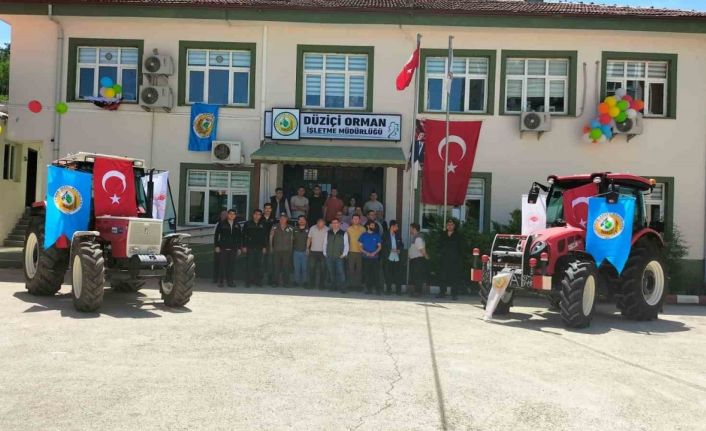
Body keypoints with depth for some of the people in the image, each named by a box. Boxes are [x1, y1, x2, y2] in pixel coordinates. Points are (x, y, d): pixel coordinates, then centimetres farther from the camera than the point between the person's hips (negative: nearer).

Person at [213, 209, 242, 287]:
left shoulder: (237, 225, 12)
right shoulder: (221, 223, 2)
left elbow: (239, 237, 15)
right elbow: (216, 235, 2)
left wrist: (239, 248, 10)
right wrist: (217, 246, -4)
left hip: (233, 249, 3)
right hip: (223, 248, -3)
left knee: (231, 266, 4)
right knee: (222, 265, -1)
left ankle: (230, 281, 13)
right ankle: (220, 281, 7)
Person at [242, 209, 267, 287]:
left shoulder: (262, 225, 8)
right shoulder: (248, 224, 3)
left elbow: (265, 237, 10)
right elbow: (244, 236, 2)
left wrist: (264, 247, 4)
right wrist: (244, 246, -4)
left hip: (259, 248, 2)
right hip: (250, 248, -2)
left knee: (259, 265, 2)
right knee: (250, 265, -2)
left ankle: (258, 280, 9)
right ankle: (249, 281, 4)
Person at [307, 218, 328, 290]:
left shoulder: (327, 230, -7)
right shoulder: (312, 228, -1)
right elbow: (309, 239, 8)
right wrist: (307, 248, 5)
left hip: (323, 252, -1)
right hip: (313, 251, 1)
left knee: (322, 269, 2)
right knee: (312, 268, 3)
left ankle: (321, 285, 9)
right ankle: (311, 284, 11)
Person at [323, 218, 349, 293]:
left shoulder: (343, 233, 1)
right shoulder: (328, 233, 10)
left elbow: (346, 245, 1)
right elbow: (325, 243, 13)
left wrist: (344, 254, -5)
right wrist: (325, 253, 7)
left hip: (339, 257, -3)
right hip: (329, 257, 3)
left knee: (340, 272, -11)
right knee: (331, 272, 7)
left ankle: (342, 288, -8)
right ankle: (333, 286, 18)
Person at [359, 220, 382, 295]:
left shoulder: (377, 235, 7)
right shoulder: (363, 235, 6)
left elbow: (379, 246, 6)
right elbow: (360, 246, 5)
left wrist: (374, 253, -11)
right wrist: (366, 253, -10)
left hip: (375, 257, 0)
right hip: (366, 257, 0)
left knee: (376, 274, -5)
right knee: (367, 274, 2)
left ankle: (377, 289, -3)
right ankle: (368, 289, 9)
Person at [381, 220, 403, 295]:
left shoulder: (398, 235, 11)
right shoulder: (385, 235, 0)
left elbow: (401, 245, 16)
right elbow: (383, 246, -4)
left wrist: (399, 249, -4)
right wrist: (391, 250, -14)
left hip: (396, 258, 2)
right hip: (388, 258, -2)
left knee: (397, 275, -1)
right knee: (388, 275, 2)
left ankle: (398, 290, 5)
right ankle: (388, 290, 12)